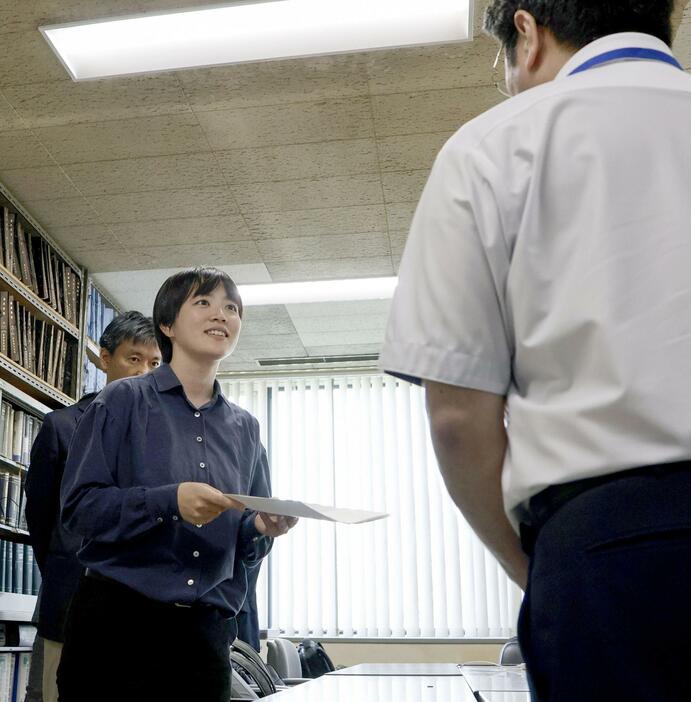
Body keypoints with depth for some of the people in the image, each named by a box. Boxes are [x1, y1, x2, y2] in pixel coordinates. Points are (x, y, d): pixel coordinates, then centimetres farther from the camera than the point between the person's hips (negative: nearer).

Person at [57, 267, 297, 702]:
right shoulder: (124, 401, -1)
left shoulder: (245, 428, 11)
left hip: (206, 633, 4)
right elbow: (78, 506, -9)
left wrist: (263, 528, -9)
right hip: (118, 620, -4)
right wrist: (169, 502, -22)